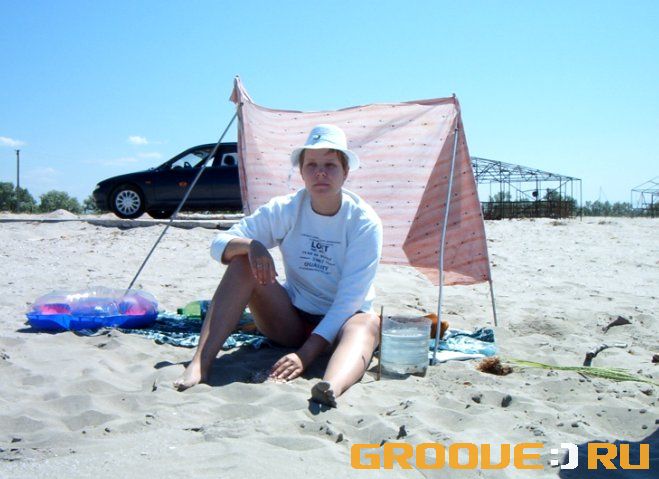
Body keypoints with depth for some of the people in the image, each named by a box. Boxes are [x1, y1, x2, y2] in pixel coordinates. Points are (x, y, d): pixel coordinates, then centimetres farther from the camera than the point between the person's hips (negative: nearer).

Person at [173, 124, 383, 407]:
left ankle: (331, 389, -67)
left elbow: (351, 298, -22)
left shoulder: (365, 222, -15)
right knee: (243, 261, -21)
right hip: (291, 321, 2)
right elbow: (219, 245, -8)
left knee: (368, 322, -37)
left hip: (339, 323, -2)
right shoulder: (285, 210, -7)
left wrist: (307, 353, -33)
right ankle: (199, 365, -31)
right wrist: (251, 245, -33)